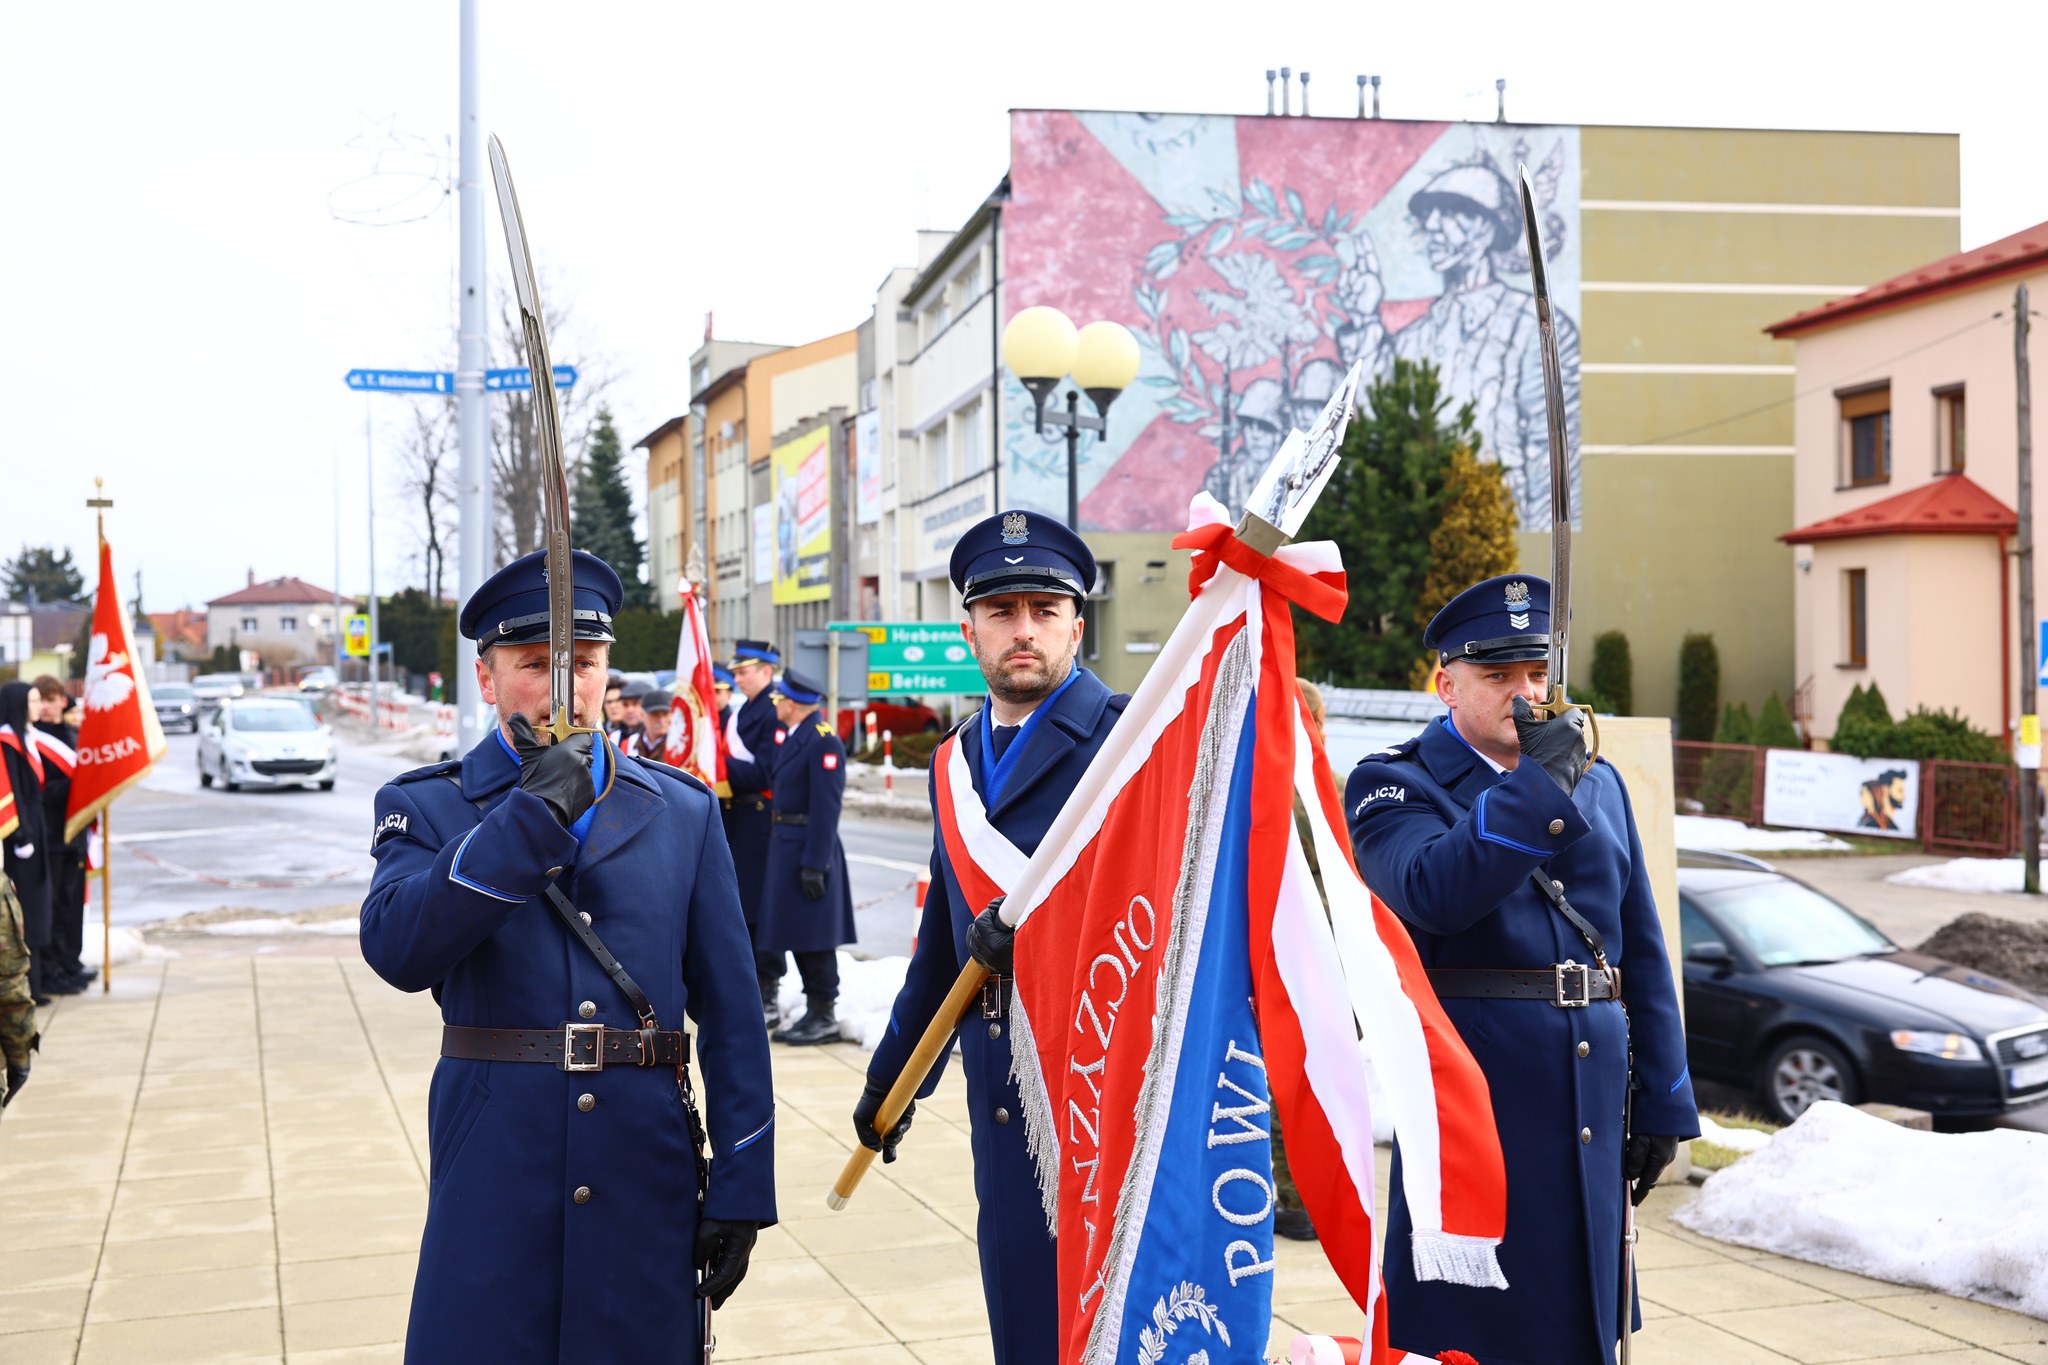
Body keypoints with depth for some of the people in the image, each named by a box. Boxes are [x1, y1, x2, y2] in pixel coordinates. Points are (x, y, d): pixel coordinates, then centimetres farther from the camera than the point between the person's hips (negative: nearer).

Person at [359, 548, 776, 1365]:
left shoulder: (683, 811, 8)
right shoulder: (426, 808, 3)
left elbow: (730, 1012, 6)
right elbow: (396, 951, -17)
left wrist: (741, 1189, 1)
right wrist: (535, 816, -22)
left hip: (647, 1175, 2)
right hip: (494, 1172, -1)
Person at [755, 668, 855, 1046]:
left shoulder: (824, 742, -16)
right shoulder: (791, 738, 14)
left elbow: (826, 806, -20)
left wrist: (814, 865, -22)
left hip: (809, 850, -10)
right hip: (783, 846, 10)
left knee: (813, 938, -4)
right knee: (796, 933, 13)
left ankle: (825, 1017, 5)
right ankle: (813, 1014, 21)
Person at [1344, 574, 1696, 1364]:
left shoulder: (1598, 784, 15)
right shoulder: (1392, 786, -2)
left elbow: (1642, 952, 15)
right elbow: (1433, 894, -24)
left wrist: (1661, 1104, 10)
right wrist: (1538, 782, -20)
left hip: (1590, 1112, 5)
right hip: (1468, 1100, -5)